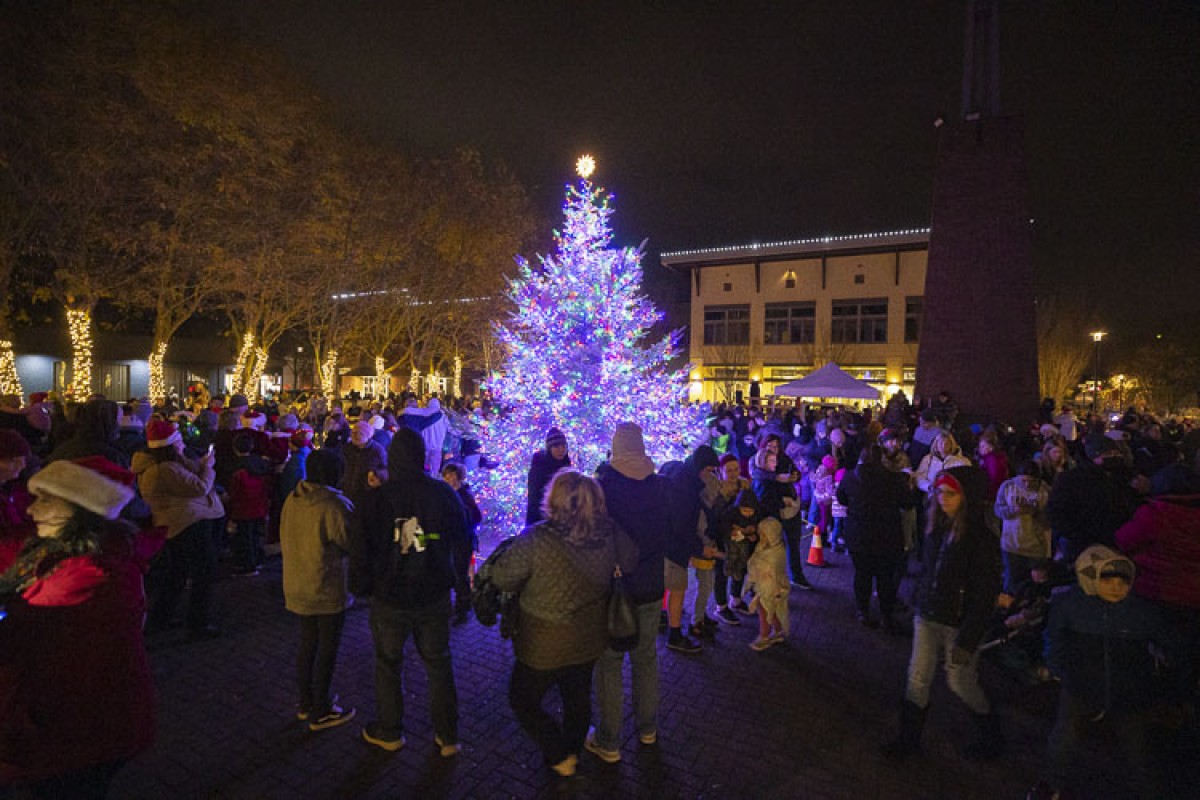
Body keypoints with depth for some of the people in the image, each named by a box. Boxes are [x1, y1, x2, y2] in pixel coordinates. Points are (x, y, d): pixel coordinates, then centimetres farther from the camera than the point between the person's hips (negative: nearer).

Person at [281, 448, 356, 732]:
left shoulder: (292, 500, -2)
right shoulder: (334, 506, -25)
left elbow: (285, 540, 9)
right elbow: (352, 545, -16)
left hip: (296, 588, 7)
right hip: (327, 592, -7)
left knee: (307, 645, 21)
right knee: (327, 650, 9)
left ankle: (306, 704, 35)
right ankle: (321, 712, 21)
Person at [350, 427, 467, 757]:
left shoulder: (375, 499, -17)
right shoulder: (444, 494, -13)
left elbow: (359, 550, -8)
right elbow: (460, 536, 3)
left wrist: (360, 587, 7)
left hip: (389, 598, -1)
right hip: (435, 597, 1)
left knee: (388, 665, 20)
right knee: (439, 664, 17)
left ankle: (389, 732, 38)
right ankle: (447, 737, 28)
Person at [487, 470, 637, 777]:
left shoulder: (537, 539, -29)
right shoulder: (609, 533, -16)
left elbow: (501, 578, -18)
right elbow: (631, 562, 1)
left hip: (544, 647, -5)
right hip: (590, 640, 5)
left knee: (523, 700, 22)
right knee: (578, 697, 28)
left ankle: (560, 757, 28)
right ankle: (573, 751, 49)